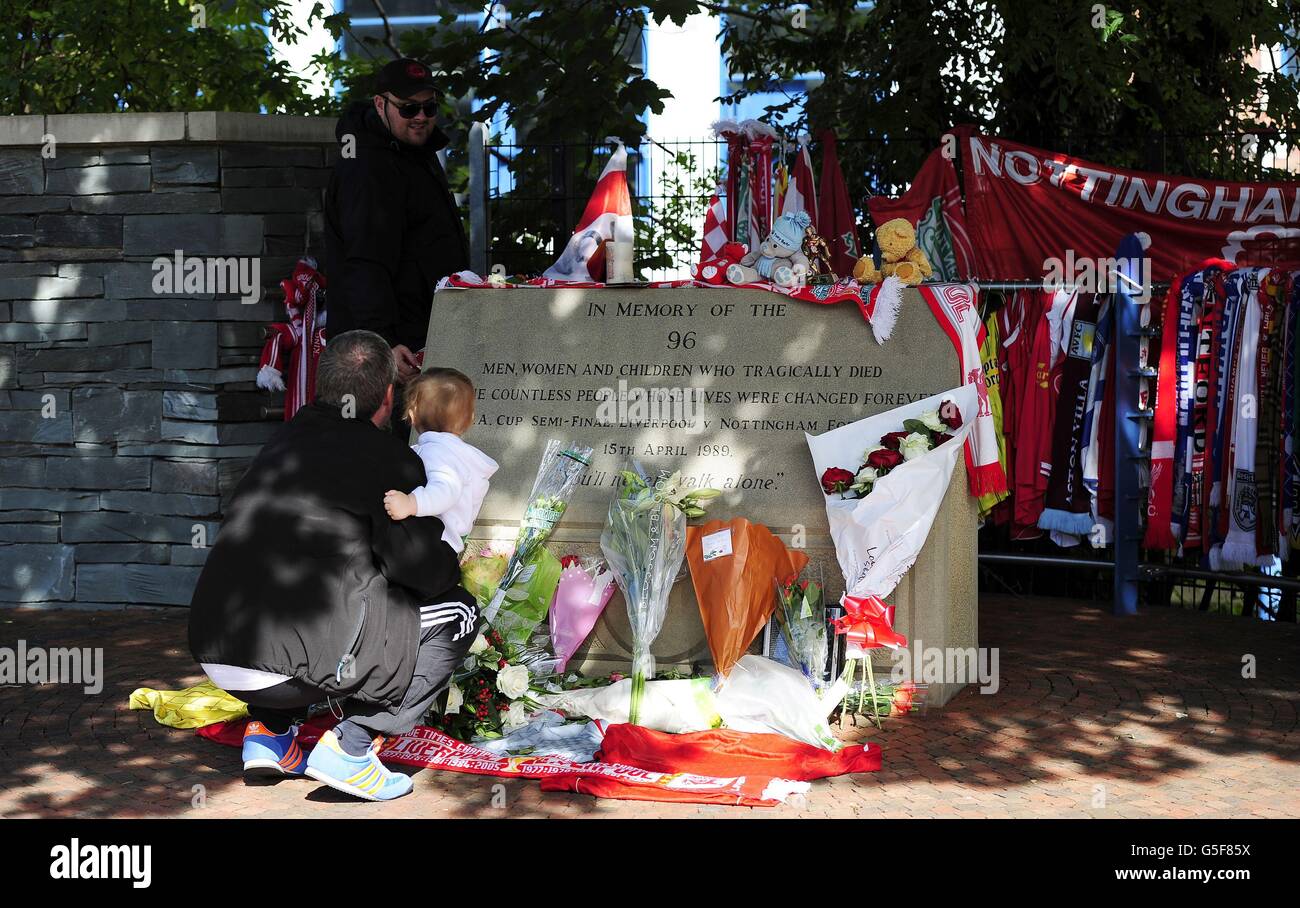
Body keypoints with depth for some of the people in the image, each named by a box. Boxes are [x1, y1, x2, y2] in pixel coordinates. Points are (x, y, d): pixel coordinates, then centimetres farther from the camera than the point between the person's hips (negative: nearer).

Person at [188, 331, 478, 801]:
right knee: (457, 613, 10)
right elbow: (424, 572, -8)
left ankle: (269, 729, 21)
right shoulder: (390, 458, -3)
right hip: (293, 666, -7)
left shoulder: (287, 439, 17)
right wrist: (452, 562, 16)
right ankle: (351, 745, -1)